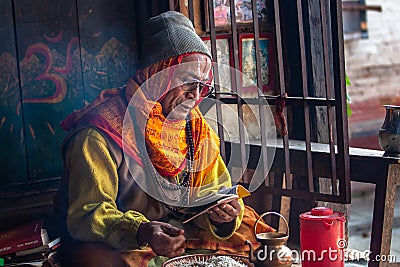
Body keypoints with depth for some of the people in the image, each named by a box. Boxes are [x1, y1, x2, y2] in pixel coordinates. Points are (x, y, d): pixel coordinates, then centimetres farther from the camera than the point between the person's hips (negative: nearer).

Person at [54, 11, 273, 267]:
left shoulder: (197, 129, 6)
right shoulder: (100, 134, -16)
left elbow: (212, 193, 9)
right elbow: (85, 215, -22)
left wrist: (222, 213, -16)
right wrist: (141, 232, -40)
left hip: (178, 235, 6)